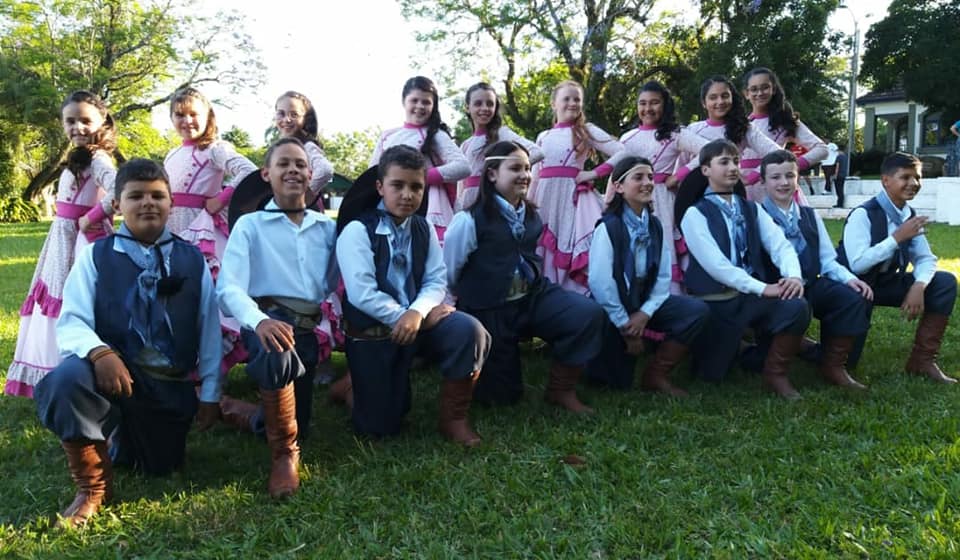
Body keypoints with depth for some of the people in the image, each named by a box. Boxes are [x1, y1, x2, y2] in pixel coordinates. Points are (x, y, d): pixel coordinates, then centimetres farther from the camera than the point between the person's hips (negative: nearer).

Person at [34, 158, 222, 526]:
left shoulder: (193, 260, 5)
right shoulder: (96, 256, 0)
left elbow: (209, 329, 5)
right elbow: (71, 323, -9)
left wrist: (210, 393, 4)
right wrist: (99, 352, -32)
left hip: (171, 385, 3)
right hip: (112, 372, -2)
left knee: (161, 469, 9)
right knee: (65, 380, -36)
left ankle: (126, 434, 46)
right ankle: (93, 486, -11)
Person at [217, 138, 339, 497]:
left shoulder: (327, 228, 17)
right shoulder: (250, 225, 4)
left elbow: (335, 285, 18)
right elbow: (229, 288, -10)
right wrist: (260, 321, -30)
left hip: (310, 327, 5)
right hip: (268, 320, -4)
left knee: (295, 423, 5)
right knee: (277, 351, -40)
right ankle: (284, 454, -18)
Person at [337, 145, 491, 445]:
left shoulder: (424, 230, 5)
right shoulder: (357, 231, -12)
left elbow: (437, 282, -3)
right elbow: (362, 295, -20)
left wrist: (418, 312, -24)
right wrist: (410, 317, -17)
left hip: (416, 319, 4)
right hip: (371, 330, -4)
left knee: (470, 331, -26)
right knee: (379, 426, -1)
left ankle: (453, 418, -7)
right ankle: (348, 385, 35)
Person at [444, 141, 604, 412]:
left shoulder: (531, 216, 5)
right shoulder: (469, 220, -15)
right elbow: (447, 273, -5)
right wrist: (461, 312, 5)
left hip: (533, 296, 5)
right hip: (489, 311, -5)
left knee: (588, 314, -22)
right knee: (501, 395, 4)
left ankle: (561, 389, -4)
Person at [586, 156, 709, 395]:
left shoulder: (655, 226, 3)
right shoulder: (608, 227, -16)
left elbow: (663, 276, -2)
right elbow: (600, 283, -21)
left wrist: (645, 313, -17)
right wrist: (625, 325, -17)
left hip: (644, 302, 6)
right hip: (612, 309, -6)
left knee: (698, 310, -15)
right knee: (618, 380, -7)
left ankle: (656, 375, -5)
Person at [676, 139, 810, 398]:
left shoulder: (752, 209, 11)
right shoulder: (695, 213, -6)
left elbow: (780, 245, -2)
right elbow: (715, 264, -17)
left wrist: (793, 275, -23)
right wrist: (762, 288, -22)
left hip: (752, 295, 4)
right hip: (715, 301, -3)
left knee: (797, 307, -25)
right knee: (712, 373, -3)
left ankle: (775, 373, -4)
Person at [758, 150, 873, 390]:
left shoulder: (810, 216, 19)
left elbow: (827, 260, 16)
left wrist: (849, 278, -4)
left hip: (811, 286, 6)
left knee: (854, 297, -19)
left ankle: (833, 365, -4)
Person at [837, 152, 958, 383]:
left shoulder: (910, 216, 1)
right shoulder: (863, 214, -21)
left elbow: (926, 259, 1)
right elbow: (857, 264, -30)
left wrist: (919, 286, -20)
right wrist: (897, 237, -28)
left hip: (887, 284, 7)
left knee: (946, 282, -9)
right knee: (845, 358, -17)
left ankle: (923, 359, -3)